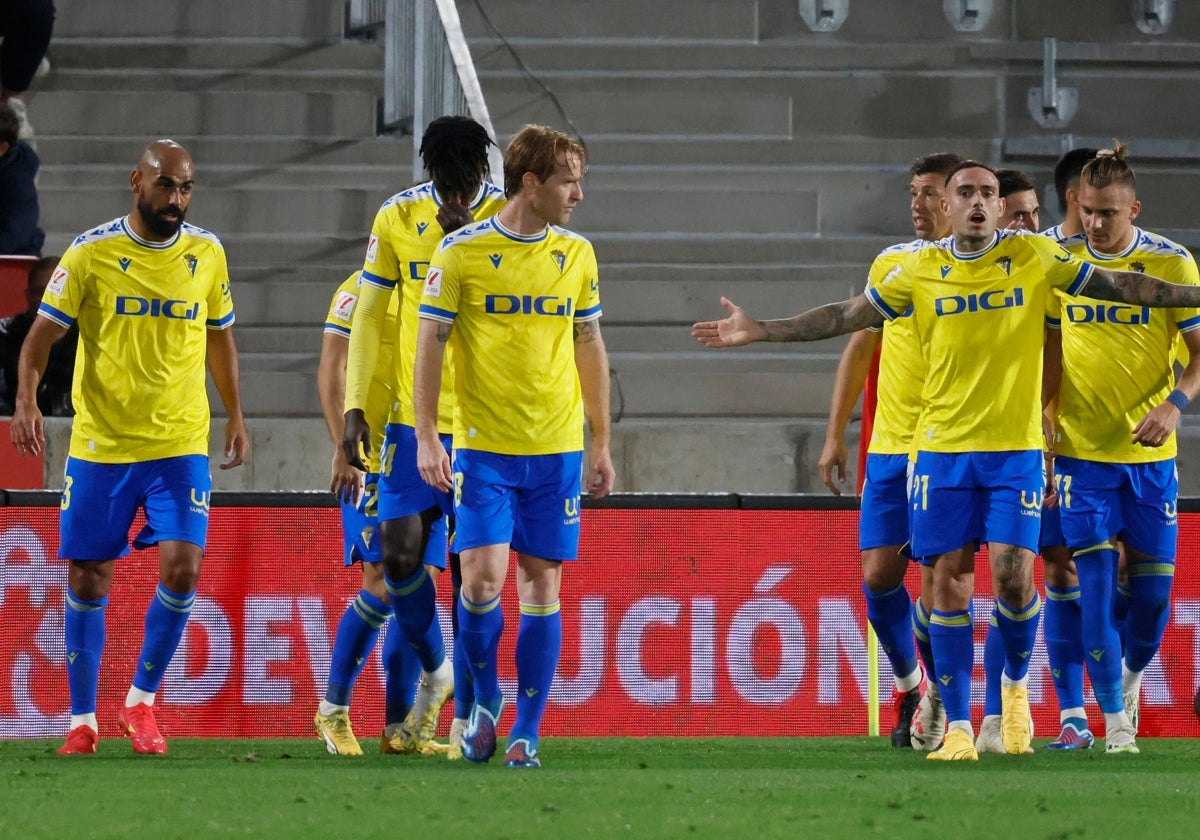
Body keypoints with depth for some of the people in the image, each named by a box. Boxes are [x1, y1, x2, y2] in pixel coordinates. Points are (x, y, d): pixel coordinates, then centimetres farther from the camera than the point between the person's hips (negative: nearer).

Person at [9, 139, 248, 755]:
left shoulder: (207, 254, 5)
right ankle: (82, 720, 16)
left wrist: (235, 416, 20)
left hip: (180, 445, 1)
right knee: (87, 582, 3)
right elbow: (43, 333, -5)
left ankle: (140, 703, 6)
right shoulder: (90, 254, -5)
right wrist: (26, 400, -21)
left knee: (182, 570, -12)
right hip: (98, 445, -1)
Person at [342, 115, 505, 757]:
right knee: (400, 550, -5)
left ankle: (466, 717, 5)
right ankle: (434, 669, 22)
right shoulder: (398, 218, 1)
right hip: (414, 415, 2)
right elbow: (368, 316, 7)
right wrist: (355, 408, 3)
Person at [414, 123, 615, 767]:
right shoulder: (461, 252, -4)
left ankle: (525, 732, 8)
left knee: (541, 586, 1)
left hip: (557, 449, 3)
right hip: (482, 447, -3)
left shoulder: (577, 254, 7)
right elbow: (429, 345, -1)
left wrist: (602, 443, 14)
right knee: (482, 579, -10)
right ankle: (484, 698, 14)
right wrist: (426, 437, -8)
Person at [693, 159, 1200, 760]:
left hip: (1016, 446, -1)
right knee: (949, 580, -2)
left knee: (1013, 574, -12)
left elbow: (1118, 286, 7)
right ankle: (957, 727, 4)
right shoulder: (921, 270, 4)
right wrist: (760, 331, 6)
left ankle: (1016, 684, 18)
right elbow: (846, 317, 10)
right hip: (943, 449, 1)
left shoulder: (1033, 257, 2)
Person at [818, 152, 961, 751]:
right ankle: (908, 685, 20)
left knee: (937, 581, -8)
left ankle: (938, 695, 12)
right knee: (879, 575, -2)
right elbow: (859, 349, 16)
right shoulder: (890, 265, 9)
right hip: (890, 448, 4)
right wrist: (836, 434, 12)